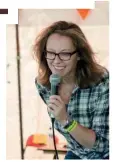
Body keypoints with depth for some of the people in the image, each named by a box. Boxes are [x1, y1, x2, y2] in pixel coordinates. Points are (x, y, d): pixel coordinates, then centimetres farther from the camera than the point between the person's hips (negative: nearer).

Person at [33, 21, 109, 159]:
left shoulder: (102, 84, -29)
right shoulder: (42, 83, -14)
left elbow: (101, 144, -26)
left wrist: (66, 120, -37)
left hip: (105, 154, -4)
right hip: (76, 153, 4)